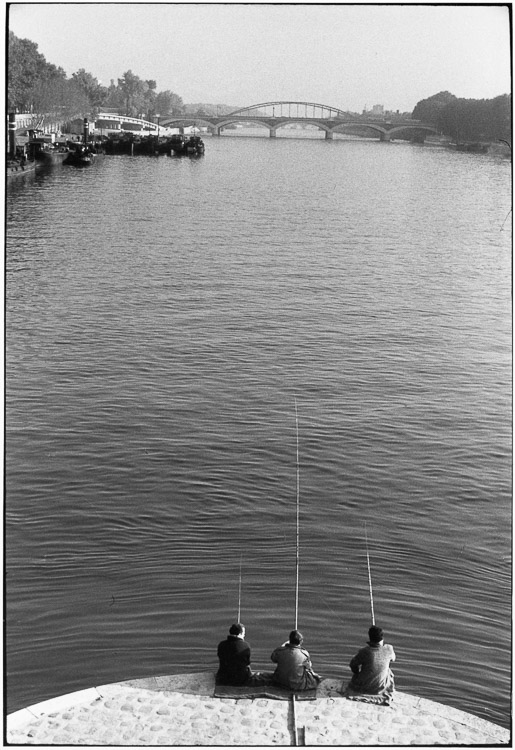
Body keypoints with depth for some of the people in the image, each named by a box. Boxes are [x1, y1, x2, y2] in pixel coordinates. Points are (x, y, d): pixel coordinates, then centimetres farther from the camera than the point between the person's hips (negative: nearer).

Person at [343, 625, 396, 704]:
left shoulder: (364, 652, -25)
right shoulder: (388, 649, -20)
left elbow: (353, 665, -9)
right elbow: (393, 658, 4)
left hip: (363, 686, -1)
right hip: (380, 688, 1)